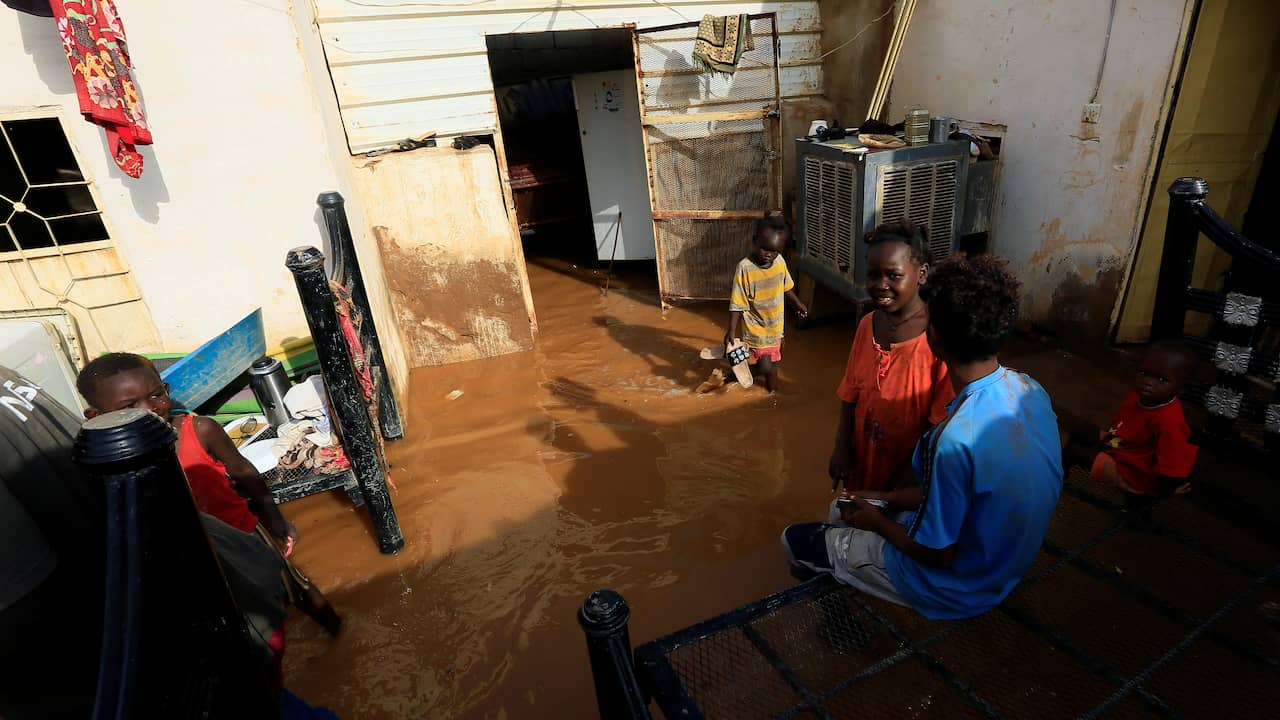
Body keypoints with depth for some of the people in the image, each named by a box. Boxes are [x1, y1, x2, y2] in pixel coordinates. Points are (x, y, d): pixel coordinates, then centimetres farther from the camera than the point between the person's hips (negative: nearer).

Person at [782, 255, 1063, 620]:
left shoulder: (956, 439, -38)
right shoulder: (1031, 390, -12)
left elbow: (937, 555, -24)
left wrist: (878, 523, -6)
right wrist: (886, 499, 3)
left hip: (959, 588, -7)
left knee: (796, 538, 5)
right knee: (850, 509, 21)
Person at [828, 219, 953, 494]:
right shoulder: (867, 325, -4)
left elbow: (943, 420, -19)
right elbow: (851, 394, 3)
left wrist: (910, 477, -16)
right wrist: (842, 447, -2)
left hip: (909, 469, -5)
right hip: (863, 460, 5)